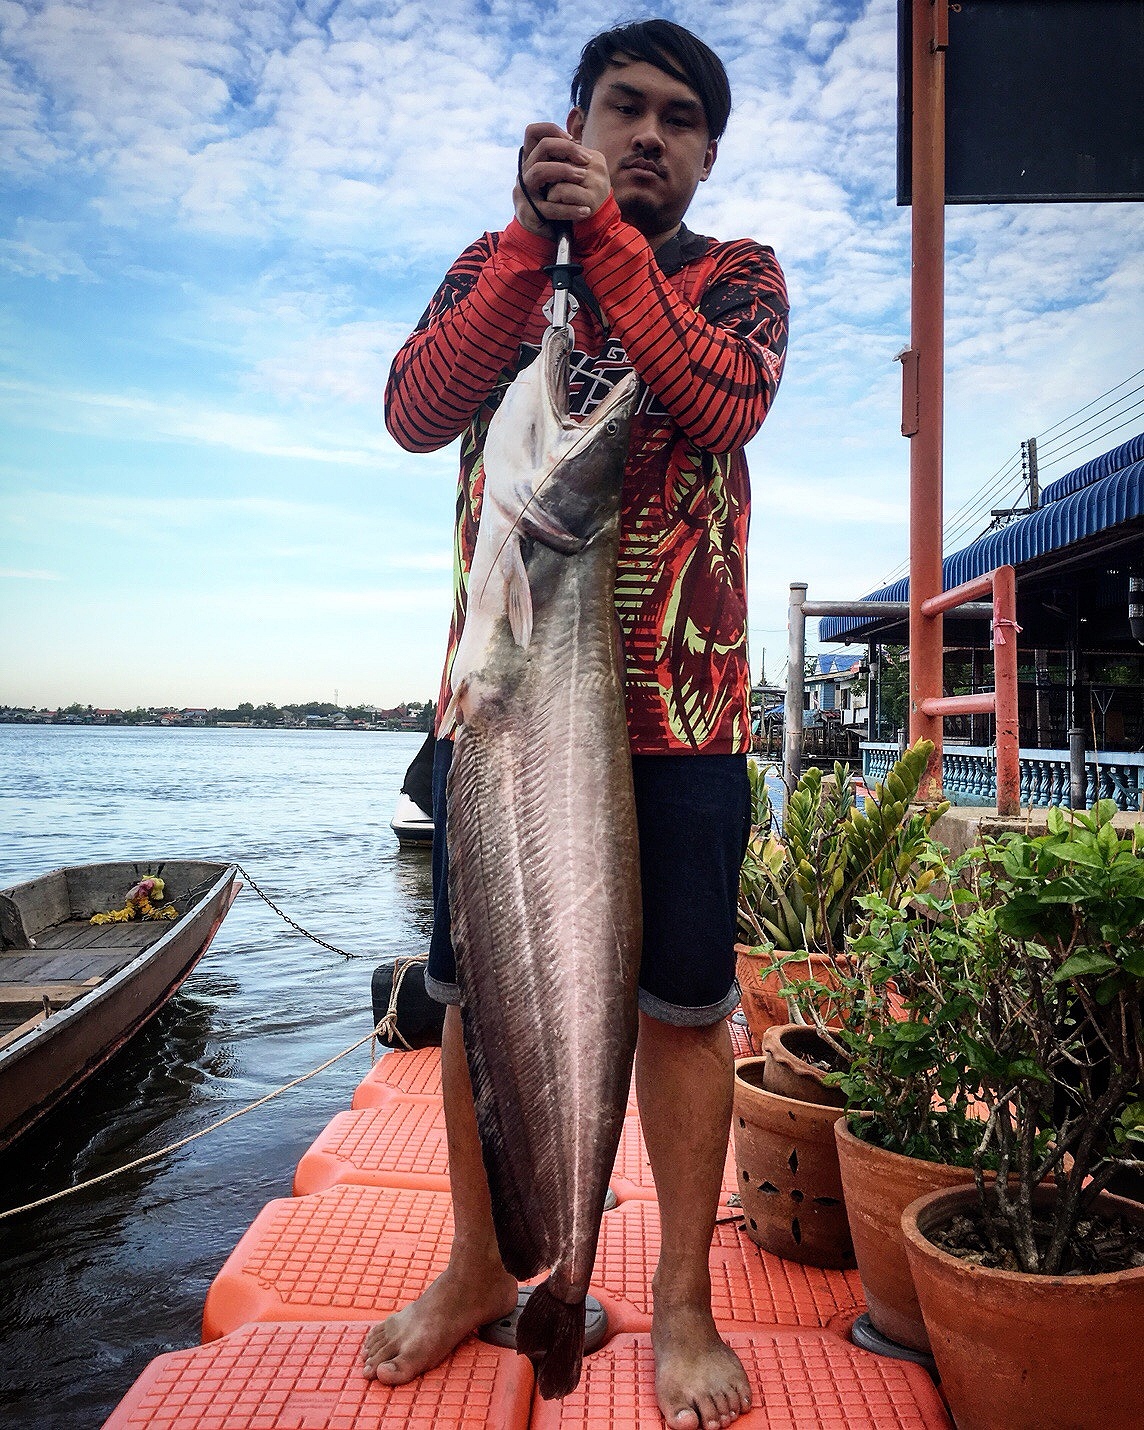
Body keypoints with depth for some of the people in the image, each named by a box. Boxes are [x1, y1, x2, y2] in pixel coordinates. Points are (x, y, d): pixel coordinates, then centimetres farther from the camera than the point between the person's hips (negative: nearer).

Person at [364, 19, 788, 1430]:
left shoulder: (738, 277, 10)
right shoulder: (493, 263, 15)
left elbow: (721, 404, -12)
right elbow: (415, 412, -4)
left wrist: (604, 235, -12)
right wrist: (532, 232, -9)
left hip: (678, 700, -1)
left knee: (680, 1004, 3)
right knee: (480, 989, 10)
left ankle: (683, 1306, 24)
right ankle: (478, 1267, 32)